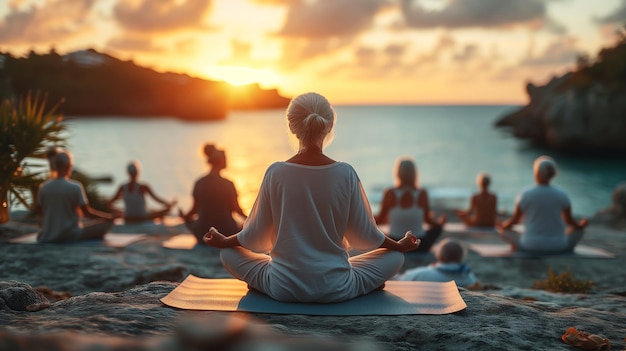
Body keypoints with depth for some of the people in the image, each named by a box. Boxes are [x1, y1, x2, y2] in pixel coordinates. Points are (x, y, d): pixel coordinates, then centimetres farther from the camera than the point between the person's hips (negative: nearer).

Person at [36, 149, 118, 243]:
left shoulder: (44, 187, -2)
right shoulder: (76, 187, -13)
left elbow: (40, 212, 9)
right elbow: (87, 212, -8)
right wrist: (110, 216, 5)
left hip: (48, 237, 4)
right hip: (72, 235, -4)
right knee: (108, 221, 3)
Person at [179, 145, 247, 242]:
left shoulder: (199, 183, -4)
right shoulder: (228, 184, -13)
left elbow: (195, 209, 2)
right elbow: (235, 209, -5)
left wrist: (184, 217, 24)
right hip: (226, 232, -3)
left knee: (190, 221, 35)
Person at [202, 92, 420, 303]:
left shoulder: (276, 173, -10)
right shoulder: (345, 174, -10)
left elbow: (256, 236, 0)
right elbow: (364, 234, 0)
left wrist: (224, 241, 20)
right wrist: (400, 245, 19)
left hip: (284, 288, 0)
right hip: (335, 289, 1)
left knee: (228, 254, 23)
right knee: (395, 257, 22)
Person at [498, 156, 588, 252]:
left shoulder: (525, 195, -10)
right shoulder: (562, 195, -5)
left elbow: (514, 221, -1)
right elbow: (569, 221, 6)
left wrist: (502, 225, 21)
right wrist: (581, 225, 28)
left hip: (531, 246, -1)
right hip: (557, 246, 1)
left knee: (503, 230, 20)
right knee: (578, 229, 27)